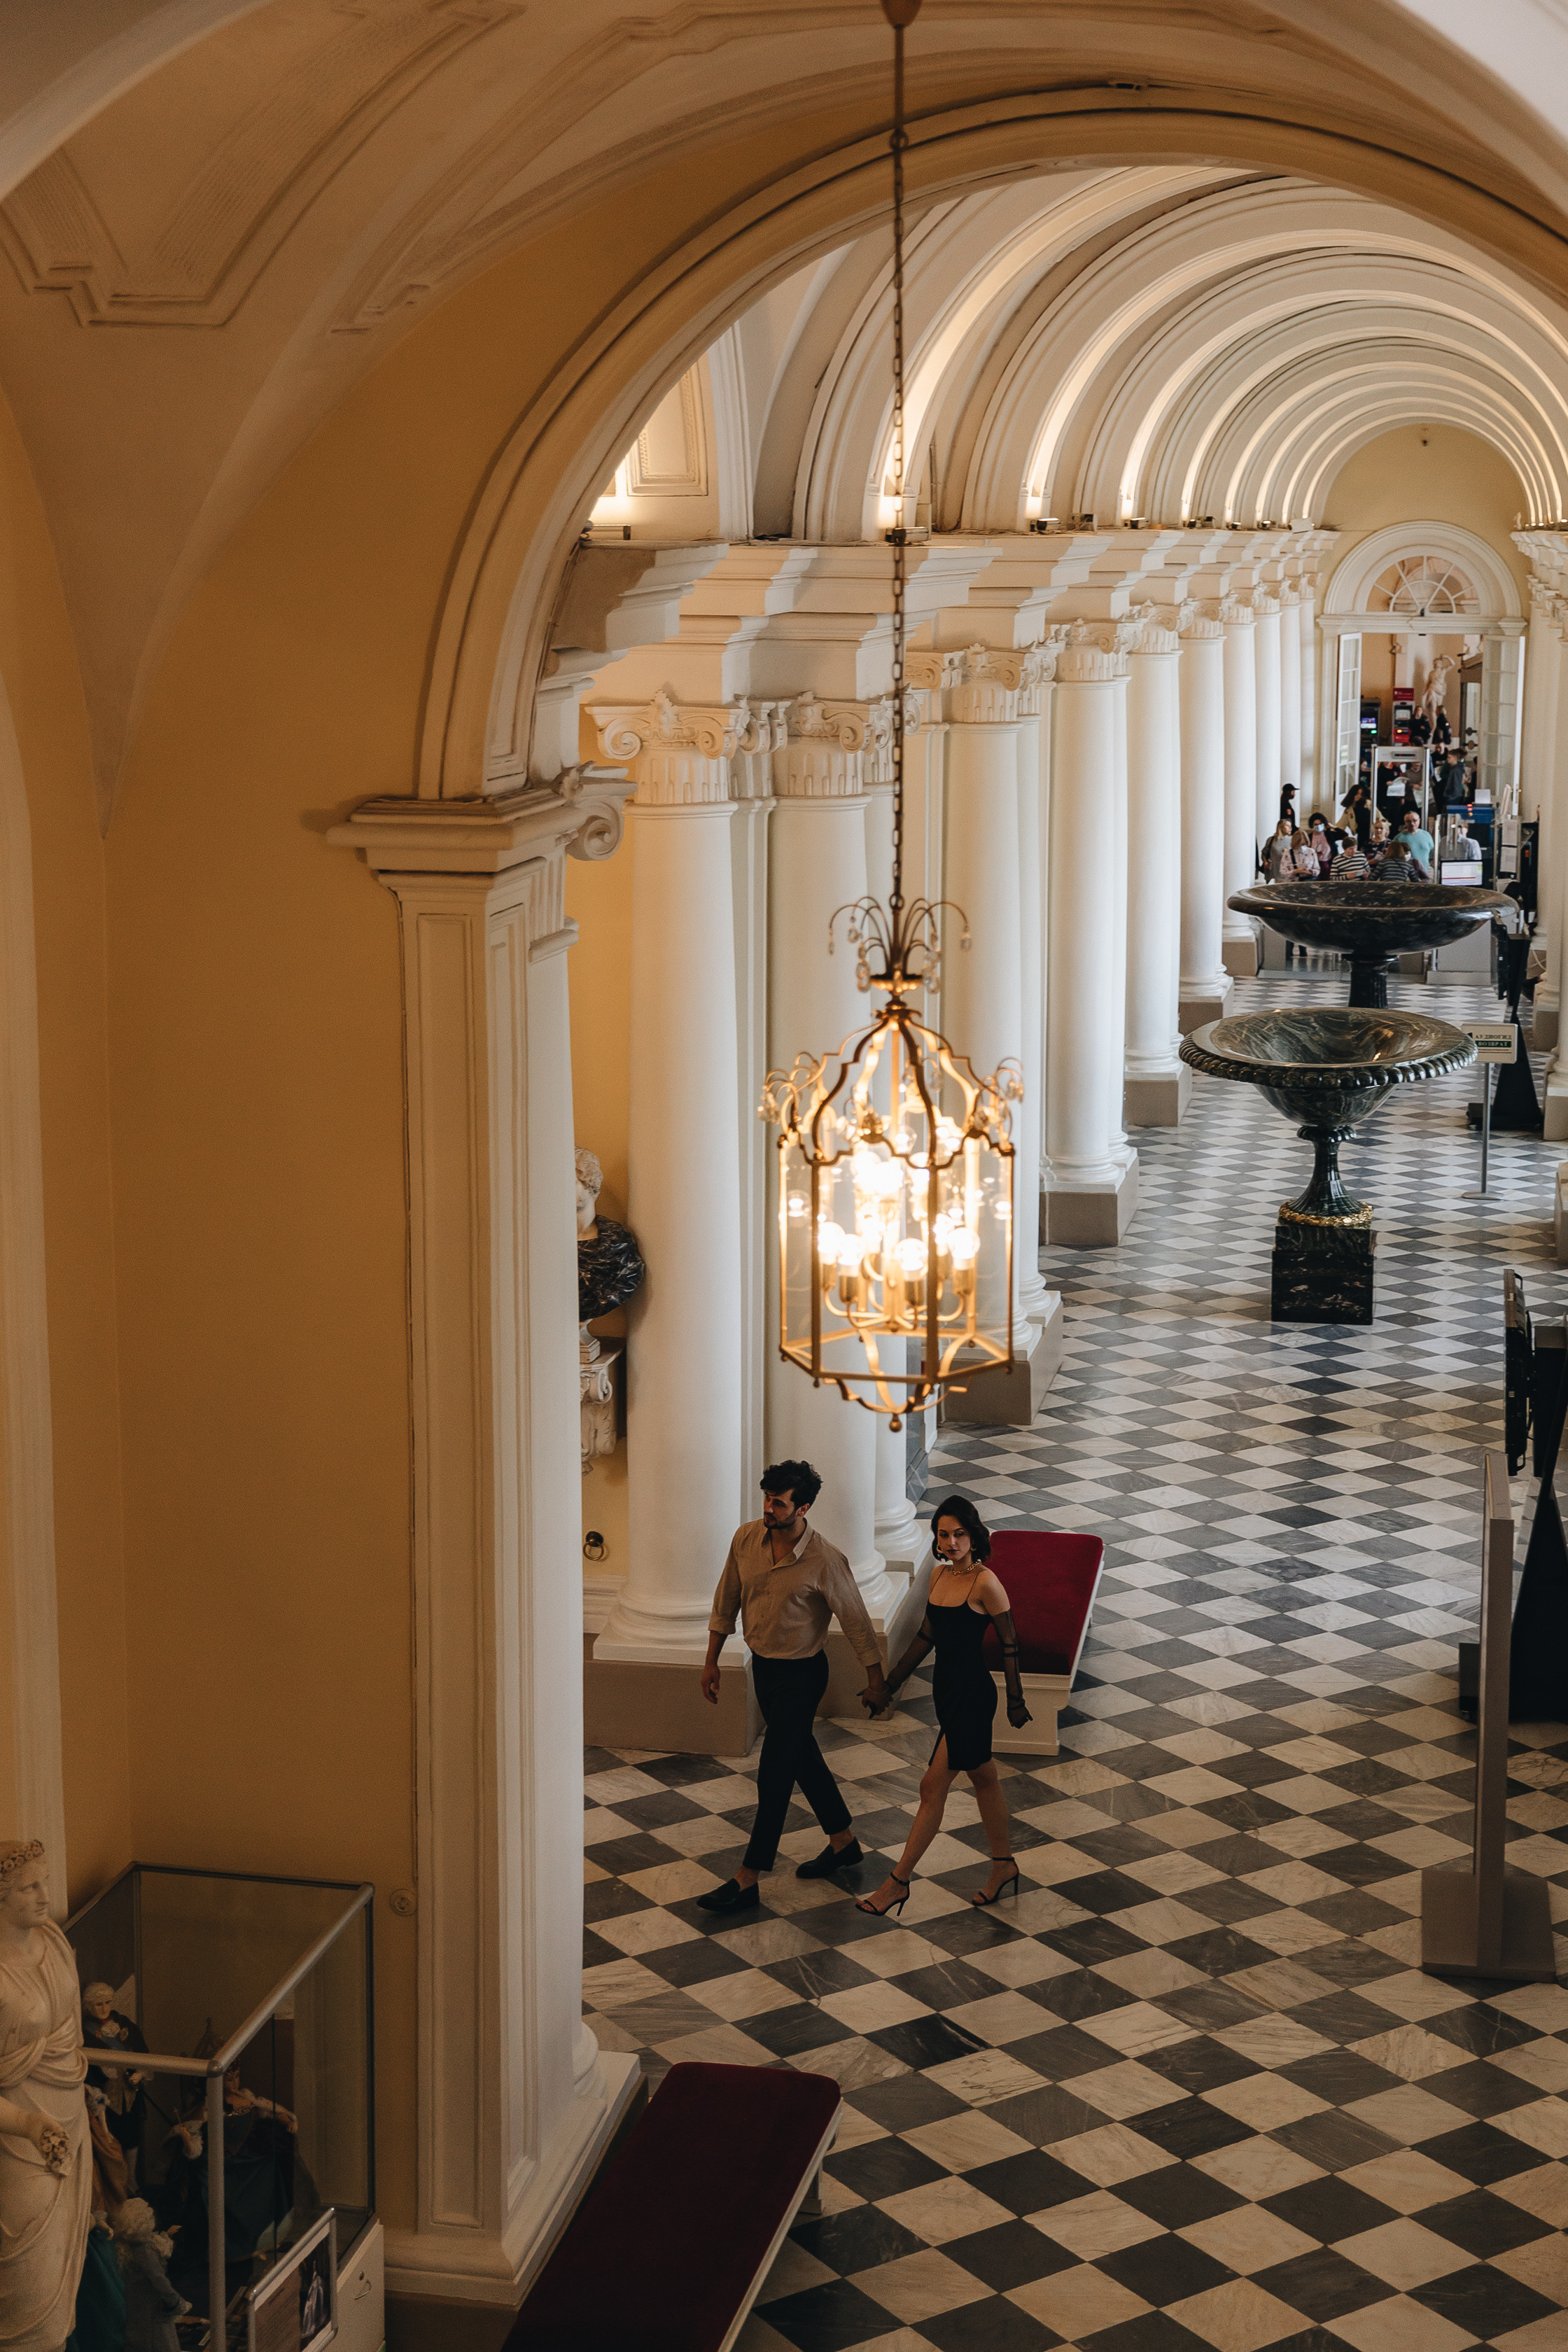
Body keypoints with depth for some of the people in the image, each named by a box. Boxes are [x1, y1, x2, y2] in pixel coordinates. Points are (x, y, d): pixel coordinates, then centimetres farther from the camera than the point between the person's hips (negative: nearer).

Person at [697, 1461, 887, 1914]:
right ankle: (844, 1841, 39)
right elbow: (726, 1602, 5)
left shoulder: (824, 1561, -24)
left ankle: (747, 1880, 3)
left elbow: (856, 1621, -12)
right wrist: (711, 1661, 8)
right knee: (802, 1756, 21)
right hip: (762, 1664, 7)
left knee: (774, 1773, -3)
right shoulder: (746, 1538, -8)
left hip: (801, 1673, -7)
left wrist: (875, 1680, -4)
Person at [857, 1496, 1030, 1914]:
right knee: (982, 1777, 20)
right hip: (946, 1687, 8)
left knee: (933, 1786, -3)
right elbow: (926, 1637, 14)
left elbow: (1009, 1642, -10)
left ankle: (898, 1882, 3)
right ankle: (1003, 1866, 34)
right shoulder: (939, 1575, 5)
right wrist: (889, 1686, 16)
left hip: (973, 1694, -8)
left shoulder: (984, 1582, -17)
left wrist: (1016, 1700, -5)